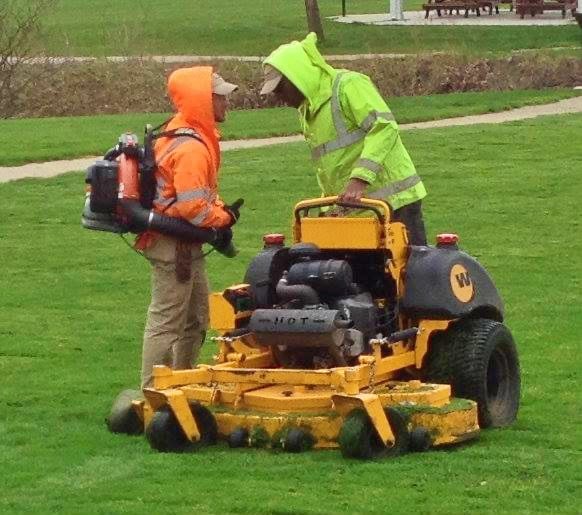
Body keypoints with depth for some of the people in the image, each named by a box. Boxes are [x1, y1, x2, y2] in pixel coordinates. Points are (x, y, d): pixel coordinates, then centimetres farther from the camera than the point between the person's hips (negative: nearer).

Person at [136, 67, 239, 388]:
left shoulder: (196, 137, 10)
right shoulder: (191, 148, -23)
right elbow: (194, 208, -27)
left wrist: (220, 212, 1)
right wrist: (225, 217, -9)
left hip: (185, 245, 11)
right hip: (174, 246, -11)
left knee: (196, 319, 20)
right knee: (167, 323, -4)